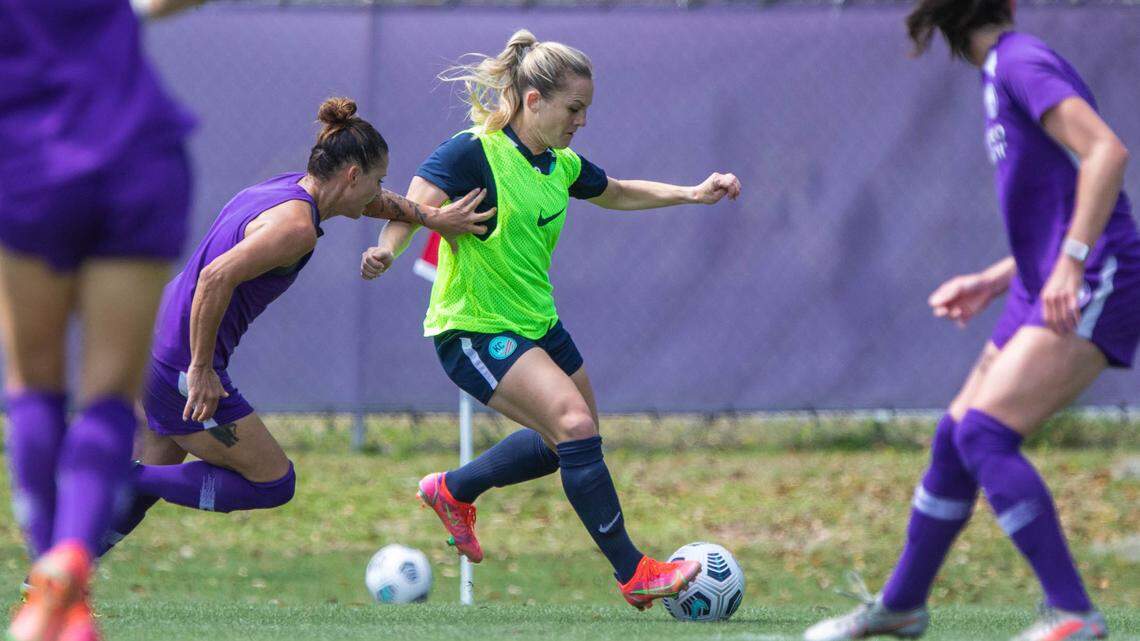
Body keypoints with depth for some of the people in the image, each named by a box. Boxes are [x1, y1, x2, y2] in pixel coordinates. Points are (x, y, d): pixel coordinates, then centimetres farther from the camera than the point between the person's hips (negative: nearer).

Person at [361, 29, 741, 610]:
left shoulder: (561, 165, 3)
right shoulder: (473, 154, -21)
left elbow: (616, 193, 23)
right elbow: (412, 209, -29)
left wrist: (692, 194, 15)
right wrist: (385, 251, -49)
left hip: (536, 323, 9)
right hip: (473, 329, -9)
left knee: (572, 442, 18)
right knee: (574, 423, -22)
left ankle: (452, 491, 38)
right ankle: (634, 574, -15)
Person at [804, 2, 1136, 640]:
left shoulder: (1022, 63, -10)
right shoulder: (1005, 72, 20)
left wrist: (1071, 263, -28)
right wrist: (994, 281, 22)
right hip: (1044, 295, 10)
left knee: (985, 434, -20)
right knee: (954, 438, 14)